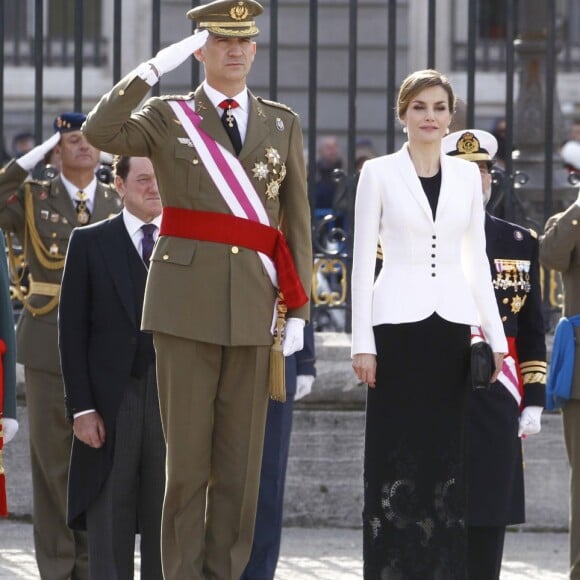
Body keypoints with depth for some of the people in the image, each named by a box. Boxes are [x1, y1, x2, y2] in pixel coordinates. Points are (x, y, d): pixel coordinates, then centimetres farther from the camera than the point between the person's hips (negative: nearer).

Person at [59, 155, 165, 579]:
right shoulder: (90, 243, 5)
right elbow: (72, 331, 1)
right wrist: (81, 408, -6)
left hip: (175, 401, 1)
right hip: (112, 401, -1)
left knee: (167, 526, 4)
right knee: (109, 528, 1)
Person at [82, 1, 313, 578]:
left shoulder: (282, 125, 13)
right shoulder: (167, 117, 6)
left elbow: (296, 223, 12)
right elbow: (100, 133, -15)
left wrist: (297, 311, 5)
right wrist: (157, 66, -18)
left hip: (253, 312, 2)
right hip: (185, 307, -2)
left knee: (241, 459, 4)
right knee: (186, 454, -1)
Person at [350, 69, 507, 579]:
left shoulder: (466, 175, 11)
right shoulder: (379, 173, 1)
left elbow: (476, 259, 13)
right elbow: (363, 259, 0)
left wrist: (496, 336, 8)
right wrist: (362, 342, -6)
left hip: (453, 324, 3)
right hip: (397, 324, -3)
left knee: (447, 454, 3)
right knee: (397, 453, -3)